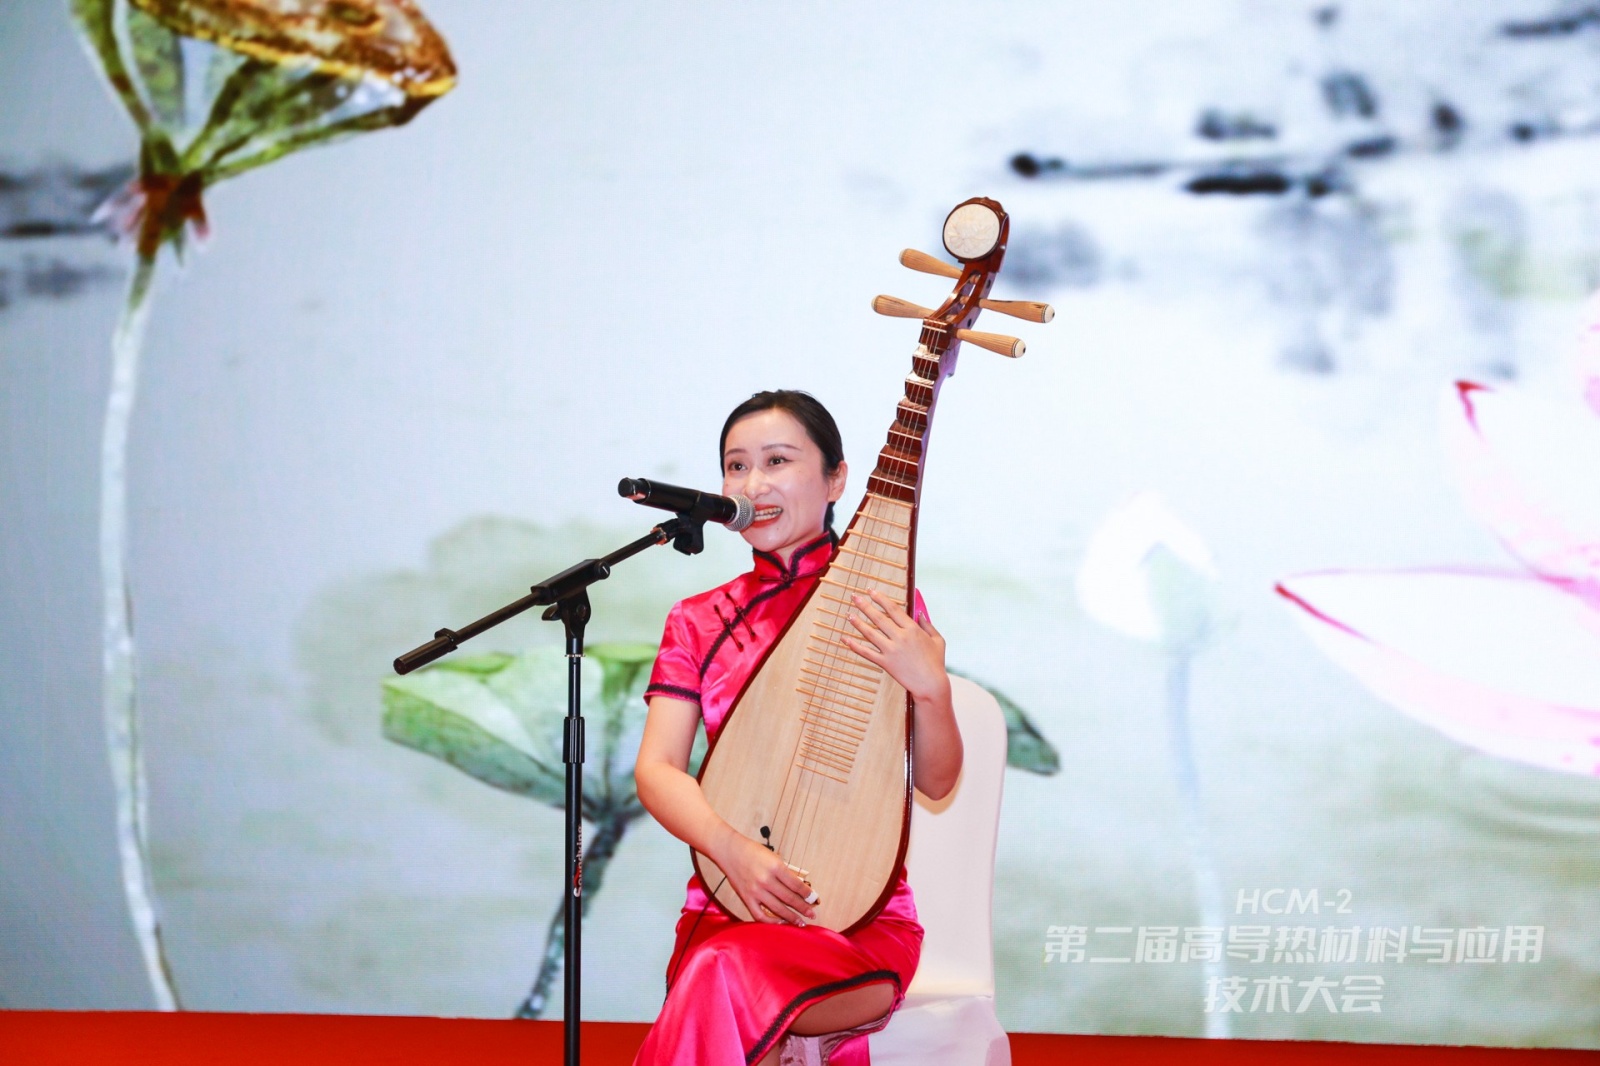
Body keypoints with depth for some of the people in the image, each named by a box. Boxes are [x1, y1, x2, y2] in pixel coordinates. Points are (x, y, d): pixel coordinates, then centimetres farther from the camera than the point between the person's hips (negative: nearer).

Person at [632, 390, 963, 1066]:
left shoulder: (881, 603, 4)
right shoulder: (698, 622, 10)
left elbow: (936, 782, 2)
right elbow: (656, 770, -1)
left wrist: (930, 686, -18)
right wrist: (733, 849, -19)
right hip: (726, 910, 2)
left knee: (725, 975, -33)